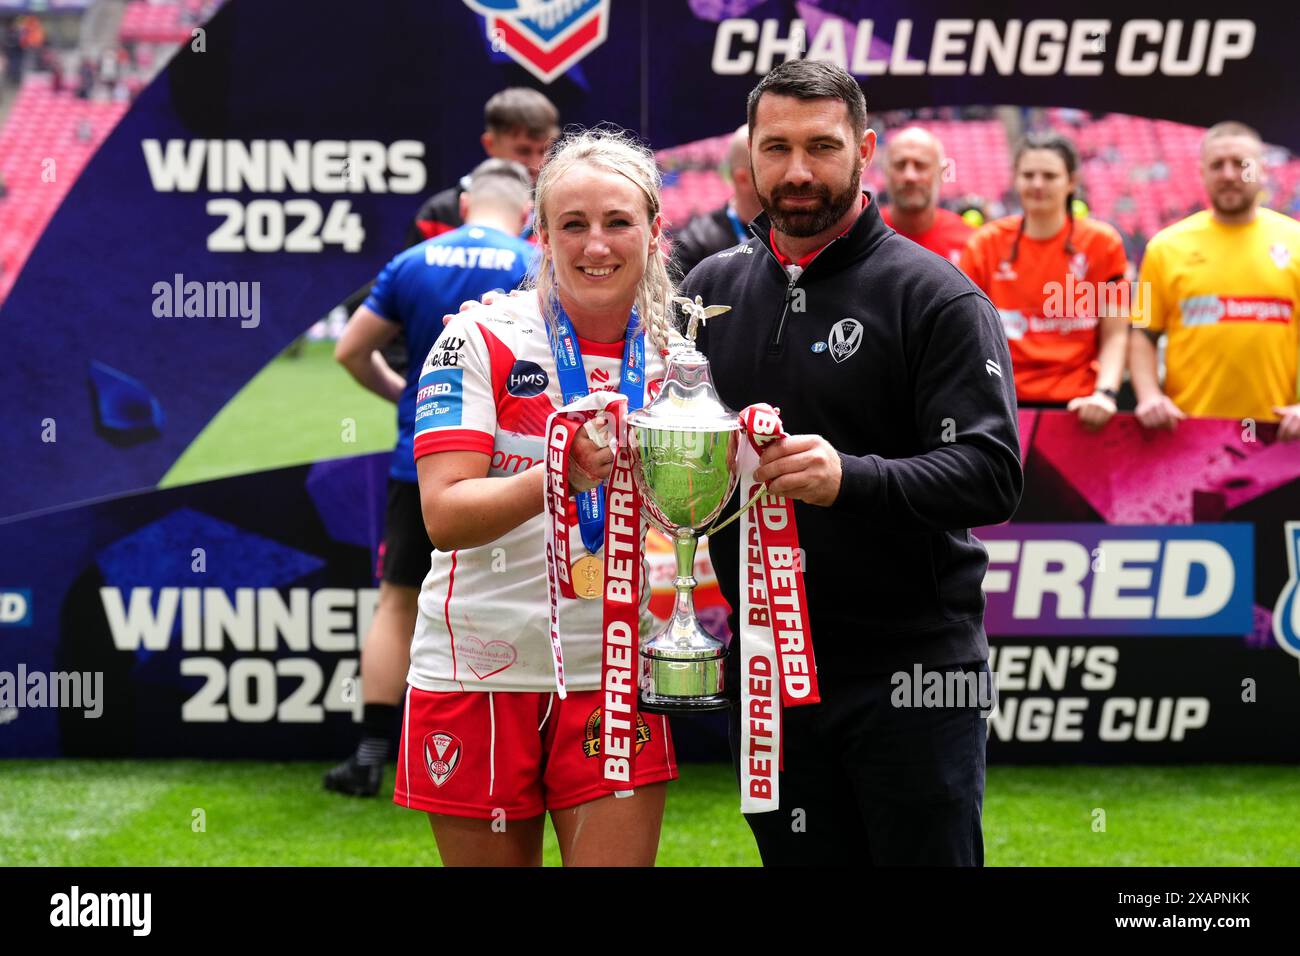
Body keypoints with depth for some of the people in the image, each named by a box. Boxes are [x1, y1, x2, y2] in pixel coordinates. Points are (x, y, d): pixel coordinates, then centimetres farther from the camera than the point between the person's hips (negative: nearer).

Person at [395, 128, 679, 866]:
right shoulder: (483, 340, -8)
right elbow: (444, 516, -17)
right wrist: (558, 477, -33)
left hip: (612, 674, 2)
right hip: (479, 670, -2)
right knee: (495, 861, 9)